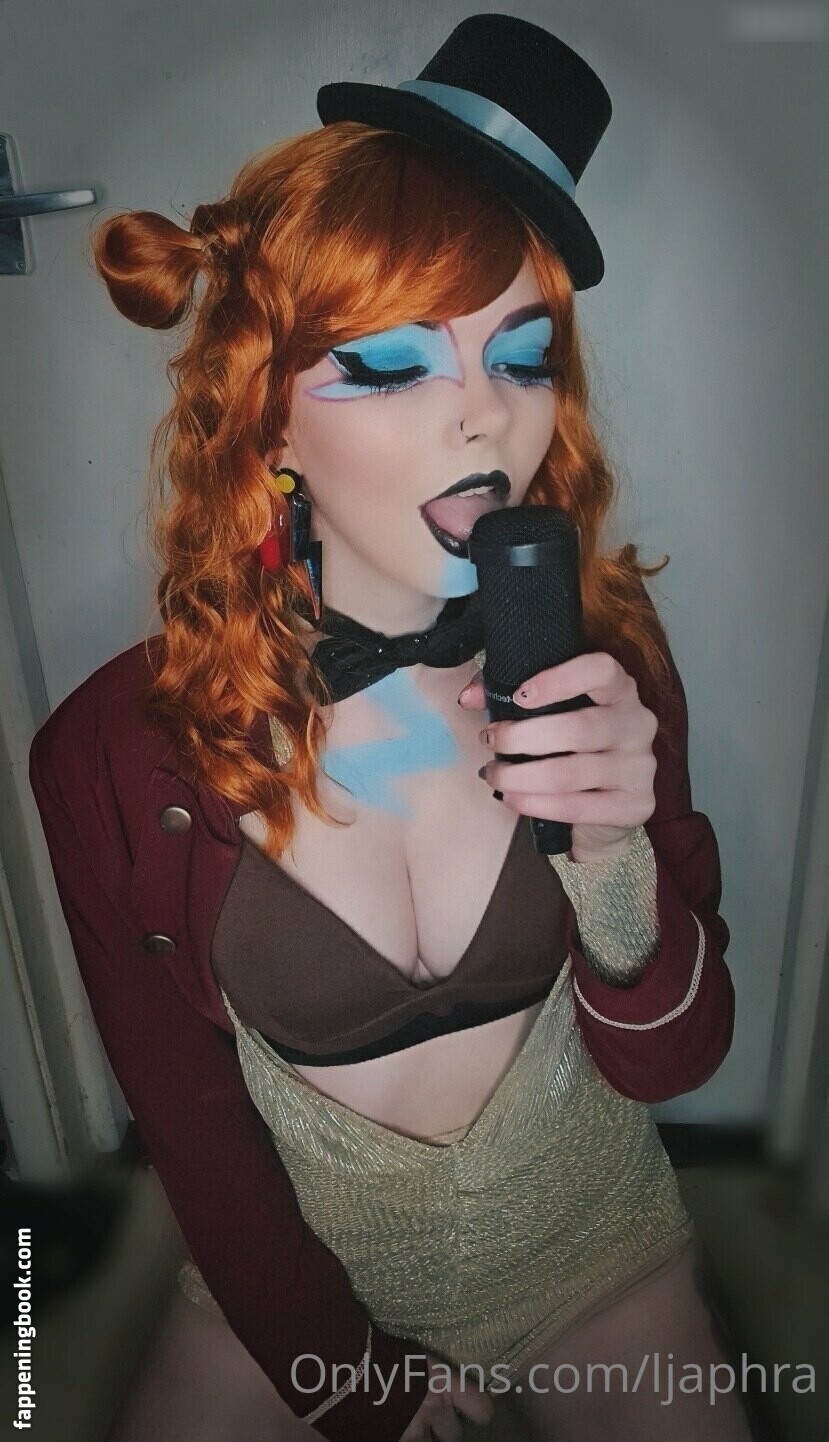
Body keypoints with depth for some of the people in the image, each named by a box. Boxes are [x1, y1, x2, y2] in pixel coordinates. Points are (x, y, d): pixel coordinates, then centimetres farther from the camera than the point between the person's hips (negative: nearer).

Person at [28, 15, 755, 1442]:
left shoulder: (603, 659, -19)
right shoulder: (118, 750, -24)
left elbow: (670, 1059, -14)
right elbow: (186, 1113, -10)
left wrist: (614, 851, -33)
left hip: (591, 1256, 2)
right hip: (292, 1280, 0)